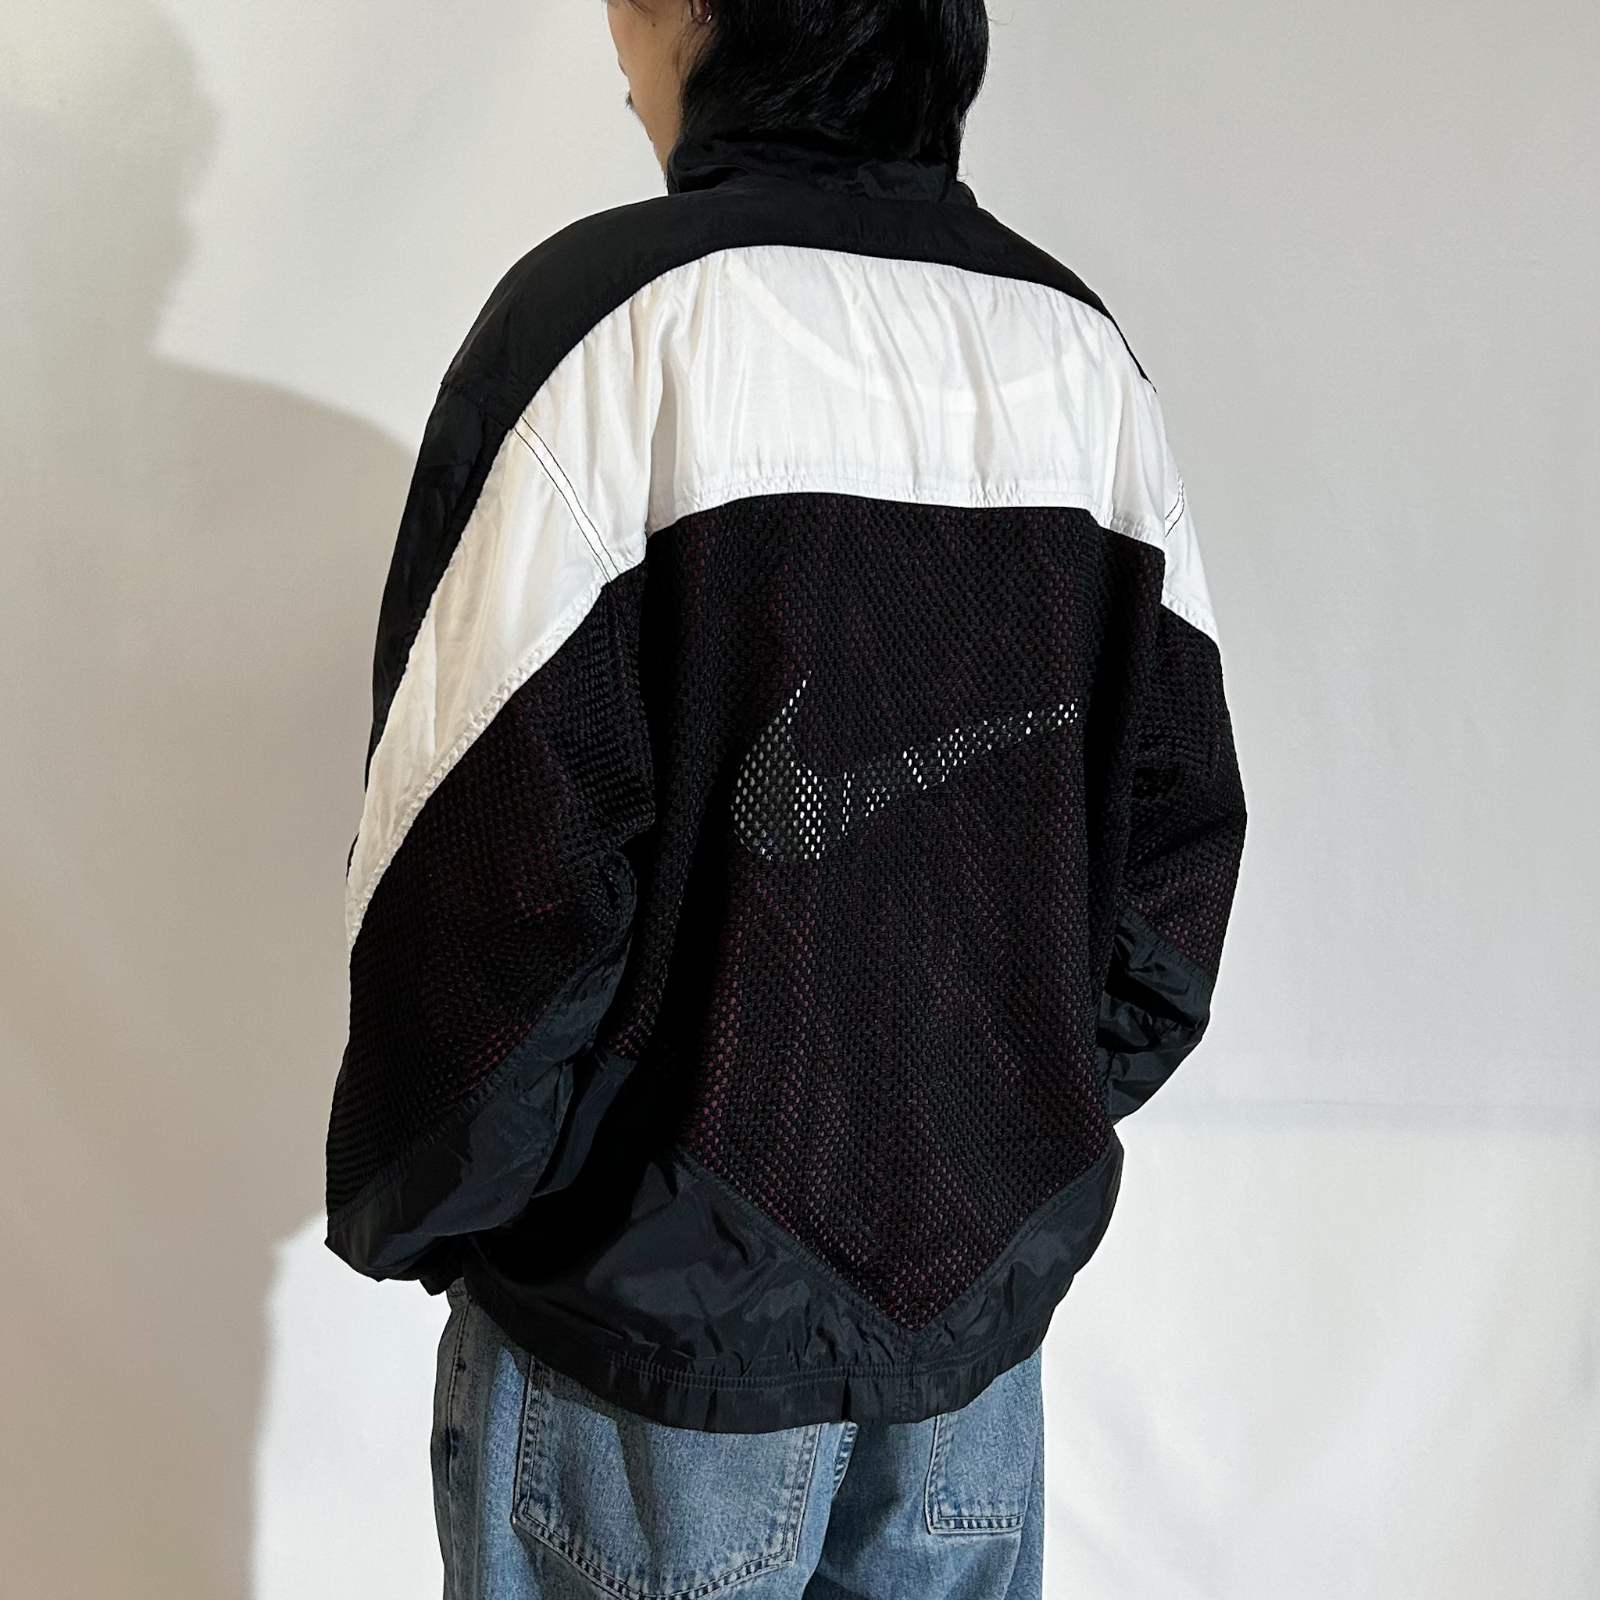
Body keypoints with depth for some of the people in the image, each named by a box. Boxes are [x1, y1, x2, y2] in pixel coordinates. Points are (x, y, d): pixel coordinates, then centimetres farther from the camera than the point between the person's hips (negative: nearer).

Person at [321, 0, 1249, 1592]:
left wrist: (407, 1212, -3)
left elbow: (483, 859, -18)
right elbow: (1178, 821, 5)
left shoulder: (608, 310, -15)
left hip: (664, 1293, -5)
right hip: (987, 1276, 5)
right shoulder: (1080, 342, 2)